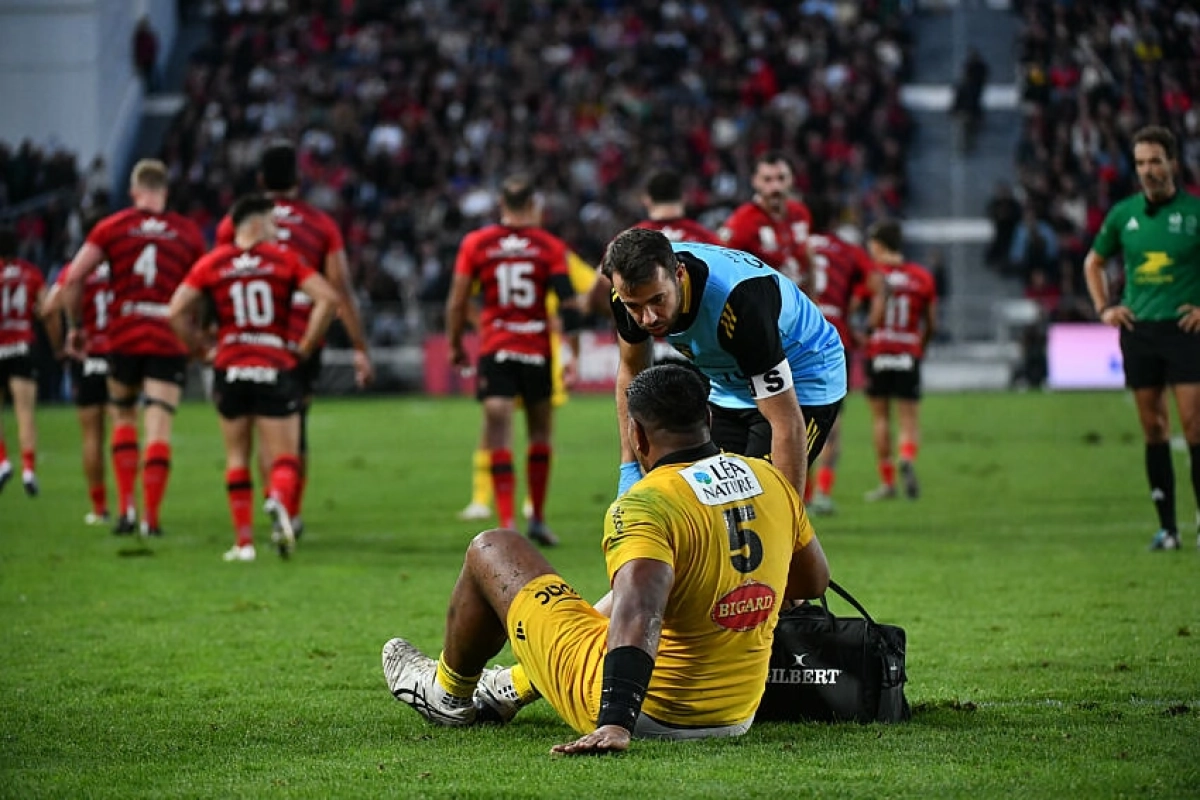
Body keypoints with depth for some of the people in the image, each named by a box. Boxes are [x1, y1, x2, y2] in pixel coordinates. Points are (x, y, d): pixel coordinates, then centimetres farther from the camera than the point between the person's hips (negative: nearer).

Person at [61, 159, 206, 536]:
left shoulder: (112, 227, 2)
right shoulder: (188, 233, 5)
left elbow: (73, 279, -5)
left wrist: (75, 325, 7)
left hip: (124, 339, 1)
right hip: (170, 343, -1)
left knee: (123, 417, 19)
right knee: (159, 428, -1)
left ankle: (126, 507, 8)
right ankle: (151, 517, -5)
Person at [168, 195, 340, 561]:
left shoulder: (211, 263, 5)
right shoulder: (284, 259, 2)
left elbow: (177, 313, -2)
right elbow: (328, 298, -7)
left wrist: (202, 350, 8)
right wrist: (304, 347, 0)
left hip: (230, 368, 2)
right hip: (276, 368, -2)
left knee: (237, 458, 14)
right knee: (284, 459, 1)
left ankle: (244, 541, 8)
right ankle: (279, 501, -33)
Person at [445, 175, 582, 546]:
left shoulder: (475, 244, 1)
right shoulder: (550, 247, 0)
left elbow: (457, 302, 2)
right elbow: (569, 303, -7)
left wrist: (455, 346, 15)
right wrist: (573, 355, -5)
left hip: (494, 351, 0)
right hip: (537, 351, 0)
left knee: (499, 437, -4)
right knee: (540, 434, 17)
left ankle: (507, 522, -16)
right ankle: (537, 519, 22)